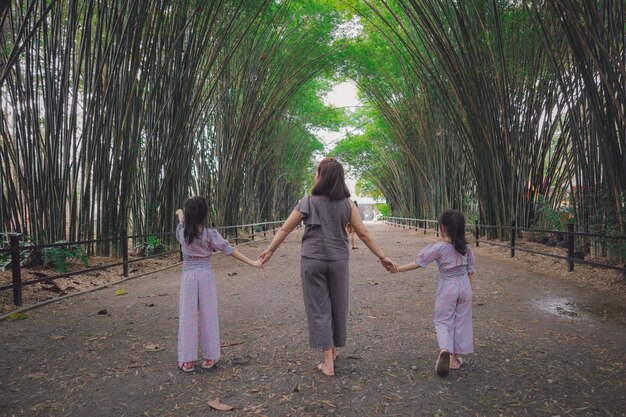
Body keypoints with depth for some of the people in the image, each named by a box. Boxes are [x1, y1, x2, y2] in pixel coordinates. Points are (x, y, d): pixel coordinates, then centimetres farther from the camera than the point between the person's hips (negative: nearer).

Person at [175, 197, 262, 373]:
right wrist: (252, 262, -11)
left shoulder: (182, 232, -5)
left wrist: (180, 214, 43)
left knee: (187, 317, 6)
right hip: (206, 276, -1)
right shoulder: (210, 234, -11)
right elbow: (229, 250, -13)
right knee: (208, 316, 8)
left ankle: (187, 360, 11)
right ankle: (209, 357, 16)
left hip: (188, 277, 1)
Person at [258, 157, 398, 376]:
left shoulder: (307, 203, -4)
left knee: (319, 308, 5)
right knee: (338, 305, 17)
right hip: (338, 260, 2)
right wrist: (382, 257, 6)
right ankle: (334, 349, 35)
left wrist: (269, 251, 14)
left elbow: (284, 230, 1)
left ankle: (328, 362, 6)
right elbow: (364, 233, -2)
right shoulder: (347, 204, -1)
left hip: (312, 260, -1)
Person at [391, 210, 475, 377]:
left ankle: (444, 350, -21)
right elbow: (470, 269, 8)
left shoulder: (438, 248, -14)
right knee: (461, 321, 12)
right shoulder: (465, 247, 1)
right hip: (465, 285, 4)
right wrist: (470, 288, 19)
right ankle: (454, 357, 19)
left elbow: (418, 263, -13)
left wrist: (398, 269, -6)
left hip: (448, 287, -4)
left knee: (443, 320, 5)